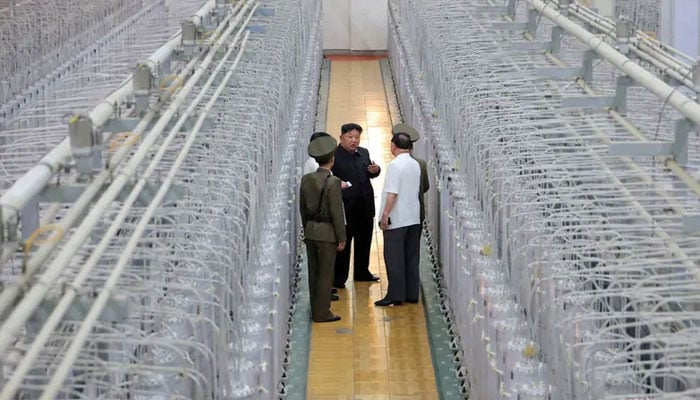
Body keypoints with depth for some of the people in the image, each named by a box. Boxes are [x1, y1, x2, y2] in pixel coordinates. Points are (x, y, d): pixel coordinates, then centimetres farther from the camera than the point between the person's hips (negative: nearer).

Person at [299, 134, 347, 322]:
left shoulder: (306, 179, 2)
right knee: (325, 274, 1)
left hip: (310, 231, 7)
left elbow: (302, 208, 10)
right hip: (327, 233, -6)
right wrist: (341, 238, -8)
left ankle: (316, 309, 21)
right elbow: (337, 213, -16)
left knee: (314, 272, 13)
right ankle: (321, 313, 4)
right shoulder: (333, 182, -17)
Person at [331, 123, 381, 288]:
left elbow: (370, 174, 19)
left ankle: (361, 272, 33)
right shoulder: (334, 156, -12)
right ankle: (339, 278, 8)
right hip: (346, 207, -7)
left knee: (364, 241, 18)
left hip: (365, 206, 7)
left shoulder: (364, 153, 11)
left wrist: (375, 170, -1)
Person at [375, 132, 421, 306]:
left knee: (394, 259, -2)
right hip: (414, 218, 8)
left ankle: (395, 295, -2)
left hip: (396, 220, -7)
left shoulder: (395, 165, -14)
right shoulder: (416, 165, 10)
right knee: (411, 258, 11)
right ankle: (412, 294, 14)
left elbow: (392, 193, -20)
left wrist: (385, 215, -15)